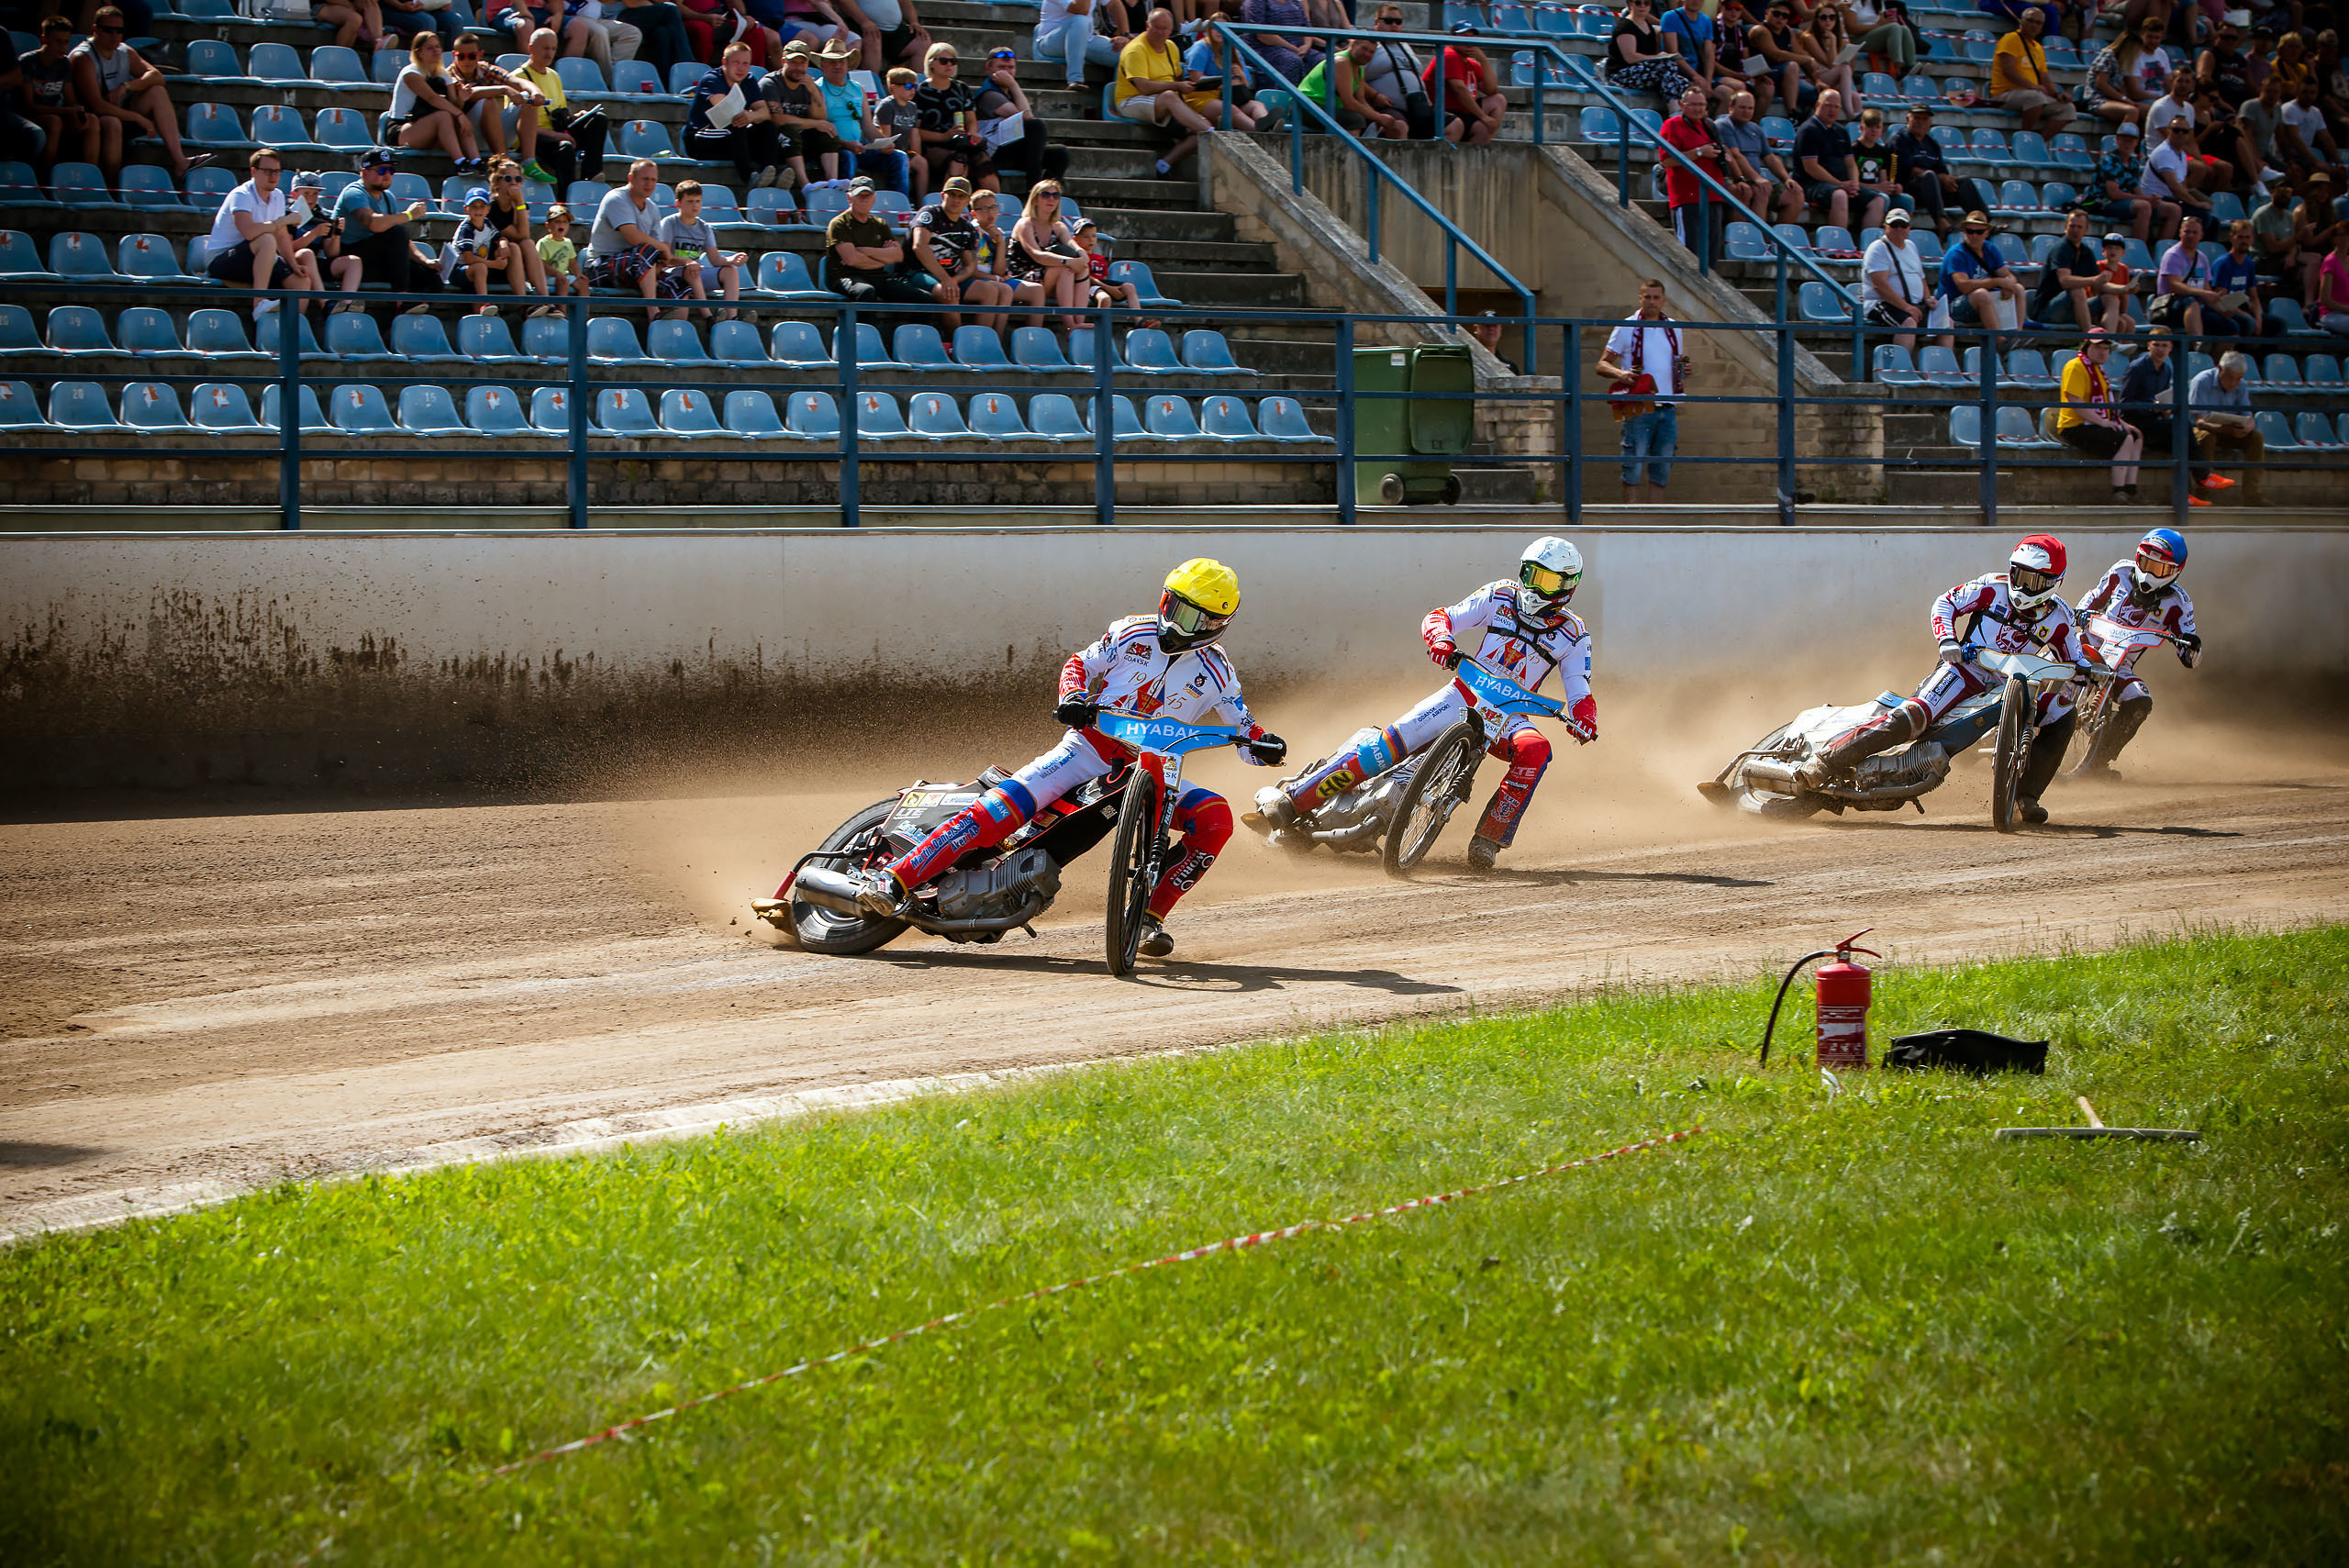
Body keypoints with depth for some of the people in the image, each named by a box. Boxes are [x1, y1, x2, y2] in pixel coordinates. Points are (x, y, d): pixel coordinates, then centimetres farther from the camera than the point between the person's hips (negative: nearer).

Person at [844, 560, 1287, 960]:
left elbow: (1244, 728, 8)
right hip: (1090, 745, -2)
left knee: (1215, 819, -24)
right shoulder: (1133, 633, 3)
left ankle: (1149, 915, -15)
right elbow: (1081, 663, 9)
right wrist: (1073, 696, -14)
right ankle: (895, 880, -29)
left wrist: (1264, 744, -17)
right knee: (1006, 805, -24)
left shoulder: (1215, 671, 4)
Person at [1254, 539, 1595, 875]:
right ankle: (1290, 797, -19)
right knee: (1393, 740, -21)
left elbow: (1579, 692, 0)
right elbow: (1441, 617, -2)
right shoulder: (1501, 597, 2)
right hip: (1466, 692, 0)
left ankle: (1490, 838, -27)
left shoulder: (1573, 634, 2)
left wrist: (1584, 720, -24)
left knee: (1535, 750, -34)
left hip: (1508, 715, 0)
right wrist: (1442, 641, -26)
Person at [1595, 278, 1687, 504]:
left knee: (1662, 469, 6)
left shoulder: (1673, 330, 14)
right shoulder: (1627, 328, -1)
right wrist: (1620, 374, -21)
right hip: (1639, 408, -5)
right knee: (1634, 467, -7)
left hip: (1667, 408, 5)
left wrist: (1683, 372, 3)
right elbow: (1602, 365, 0)